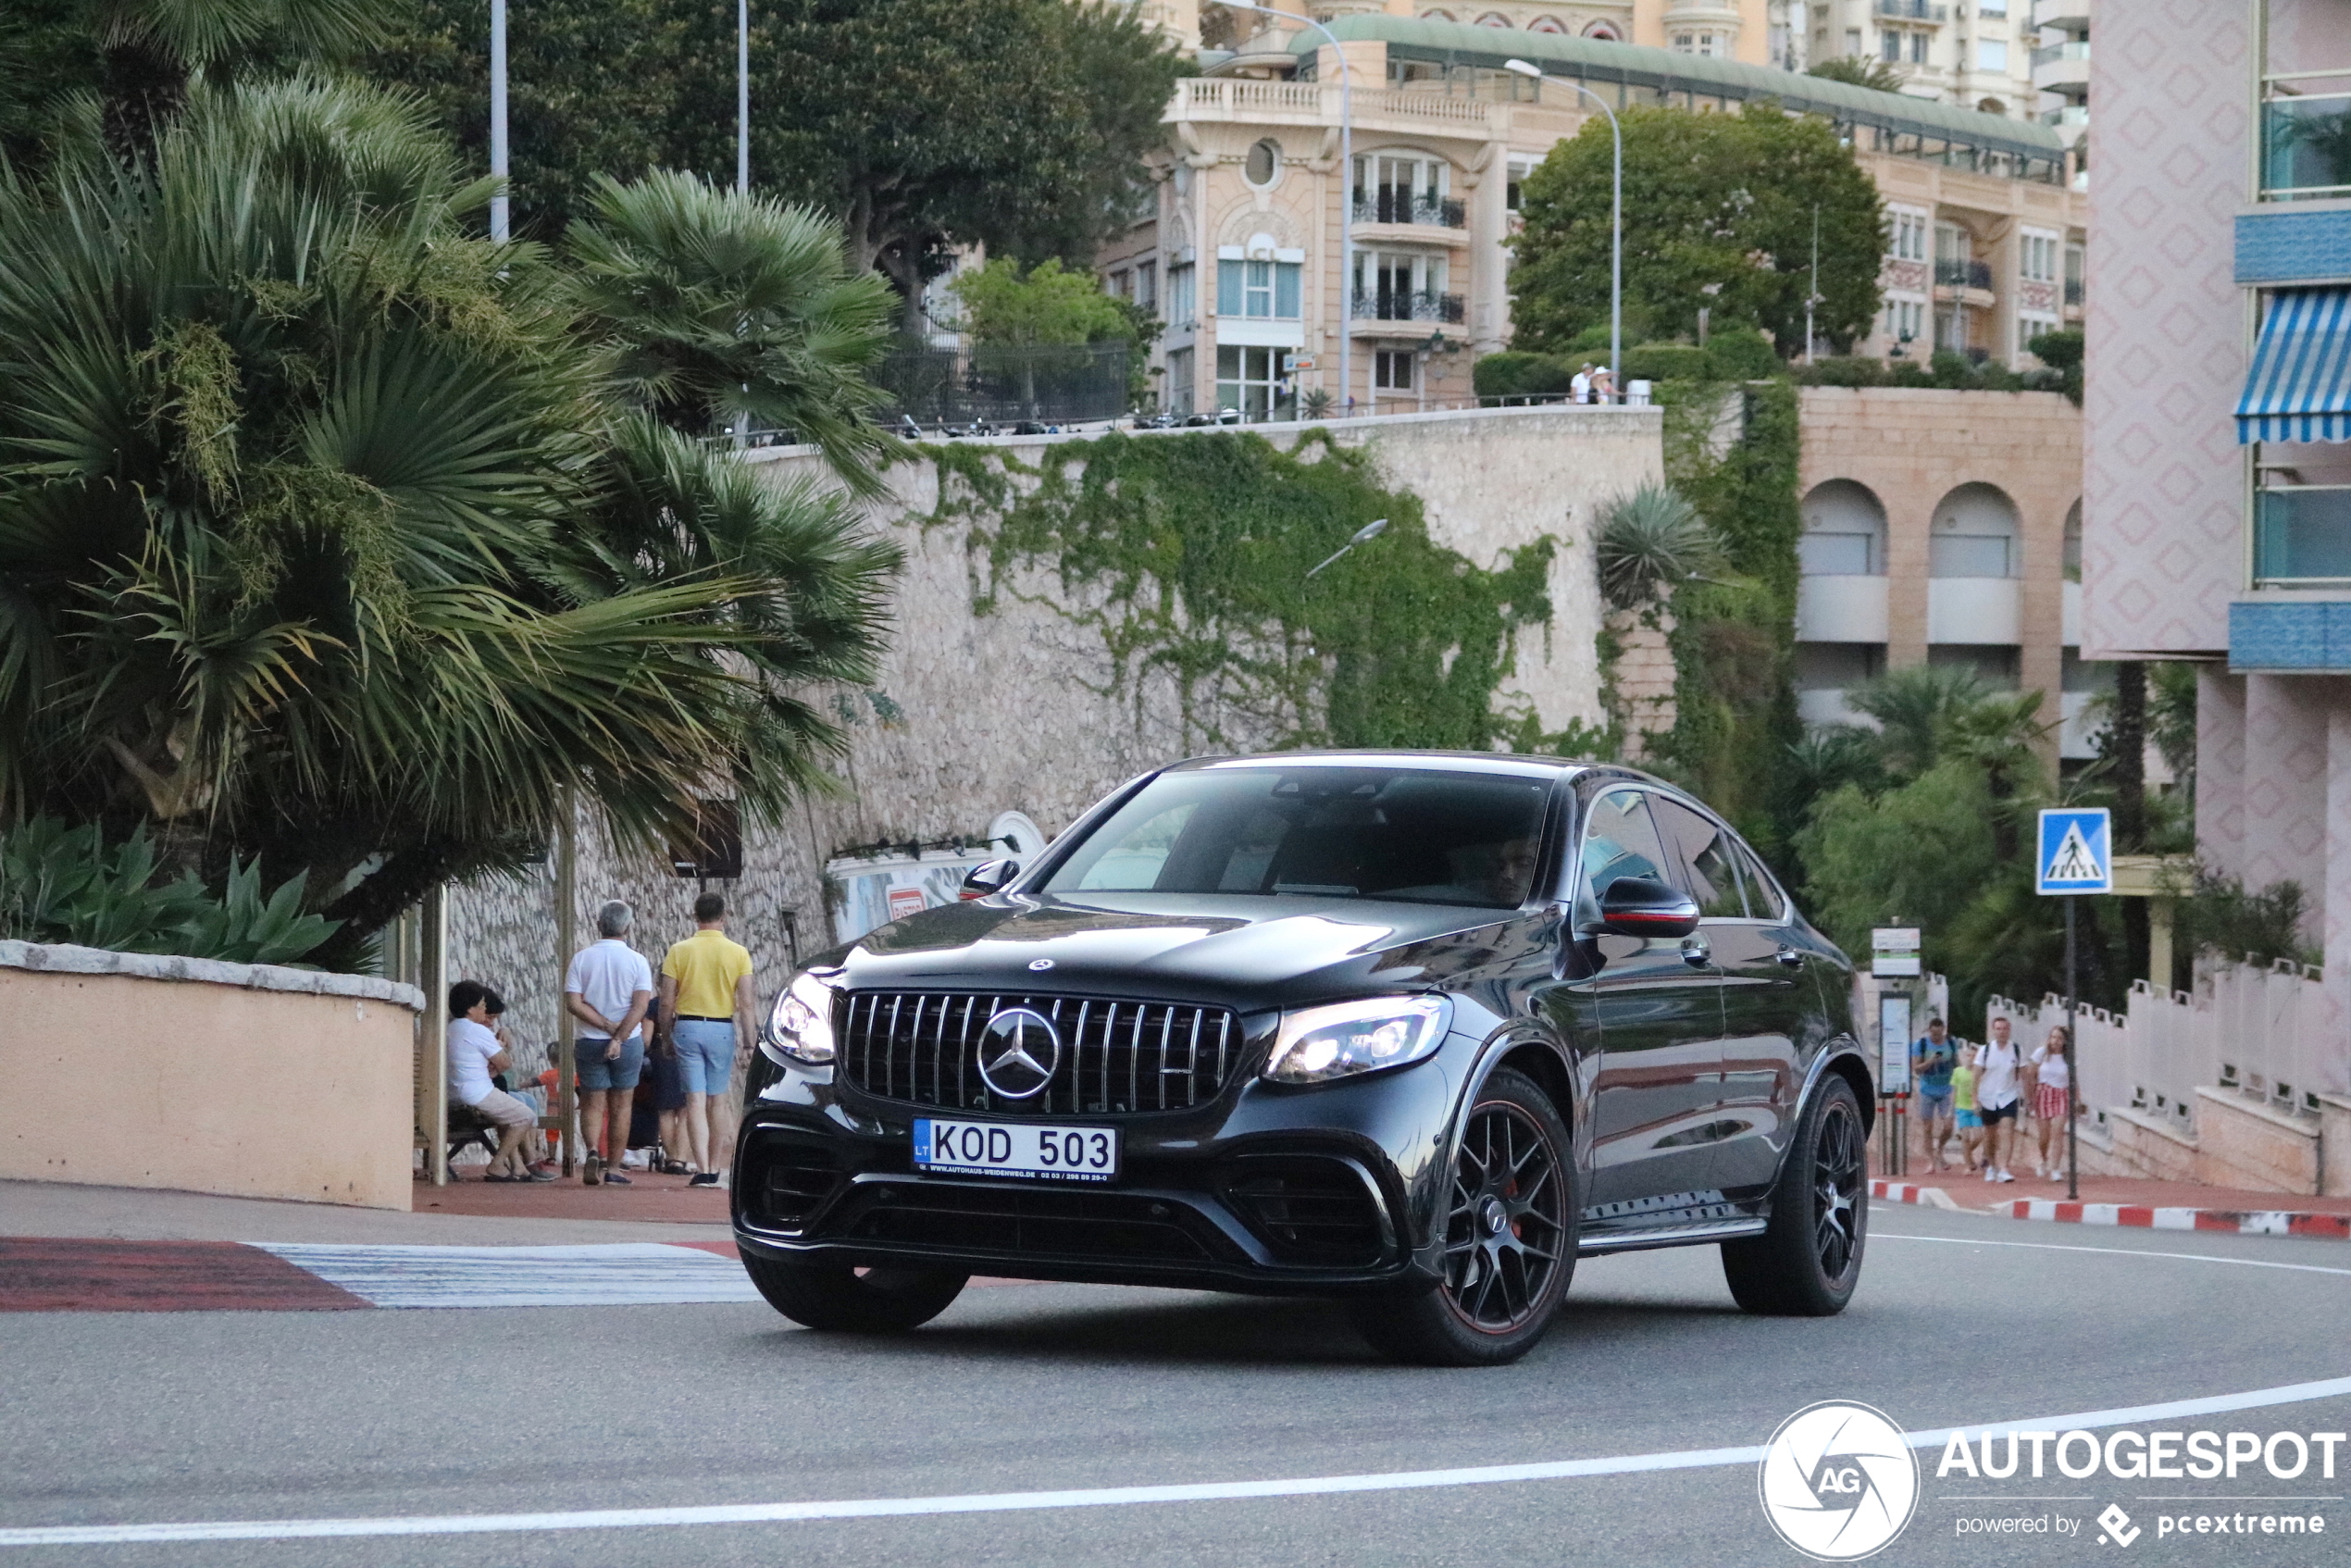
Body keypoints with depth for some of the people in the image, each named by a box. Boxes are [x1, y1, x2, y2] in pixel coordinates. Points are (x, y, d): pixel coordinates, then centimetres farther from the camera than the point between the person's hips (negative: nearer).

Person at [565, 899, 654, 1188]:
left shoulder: (581, 958, -1)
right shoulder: (637, 961, -5)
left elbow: (573, 1003, -8)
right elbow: (641, 1006, -15)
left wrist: (606, 1026, -9)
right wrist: (619, 1036, -16)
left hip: (590, 1042, 1)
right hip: (629, 1044, -1)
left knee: (592, 1104, 7)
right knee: (620, 1106, 8)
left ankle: (592, 1151, -19)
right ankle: (613, 1170, 7)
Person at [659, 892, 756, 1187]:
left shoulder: (678, 951, -1)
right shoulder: (738, 953, -2)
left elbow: (666, 1002, -3)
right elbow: (745, 1003, -5)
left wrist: (668, 1035, 9)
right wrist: (748, 1043, 0)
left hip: (687, 1027, 0)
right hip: (722, 1028, 0)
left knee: (695, 1101, -2)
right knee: (718, 1100, 12)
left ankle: (701, 1170, -12)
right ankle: (714, 1168, 18)